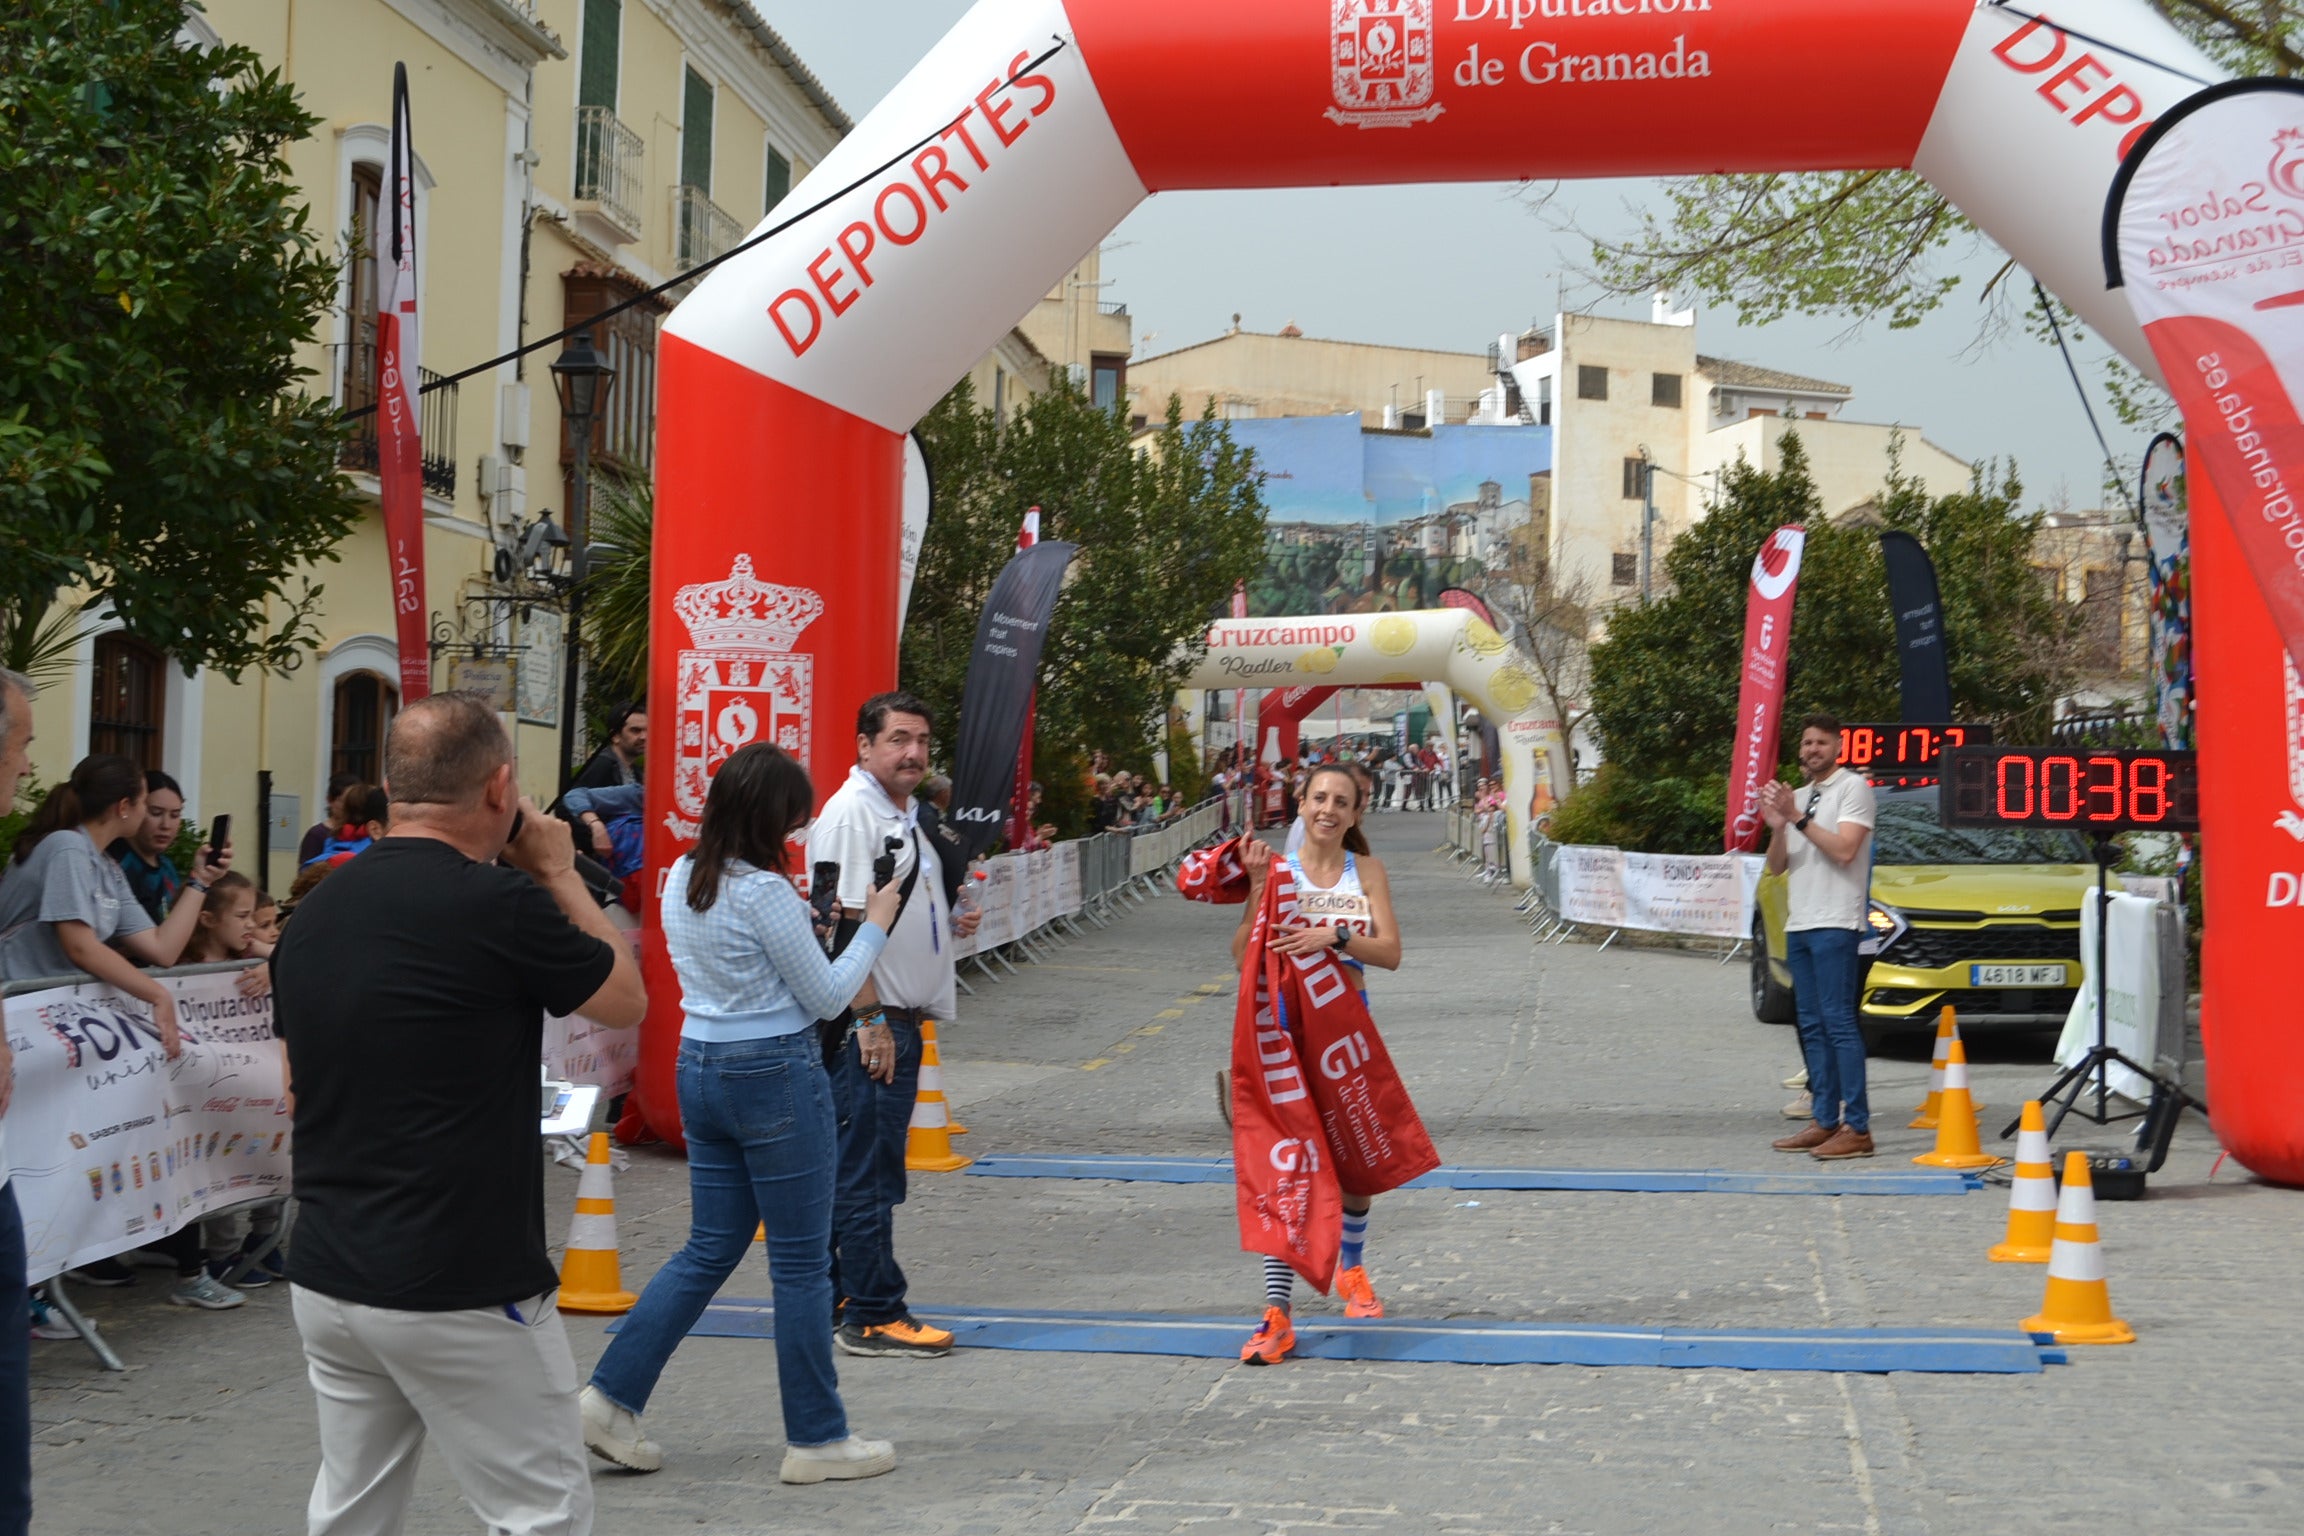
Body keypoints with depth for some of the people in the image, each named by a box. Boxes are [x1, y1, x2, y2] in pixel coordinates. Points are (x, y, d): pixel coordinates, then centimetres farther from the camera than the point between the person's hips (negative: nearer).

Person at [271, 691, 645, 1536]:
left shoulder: (314, 912, 6)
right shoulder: (499, 904, -16)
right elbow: (627, 1001, 1)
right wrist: (559, 873, 10)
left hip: (325, 1277, 7)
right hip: (462, 1292, -7)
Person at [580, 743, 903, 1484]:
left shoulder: (681, 879, 5)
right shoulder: (764, 892, -19)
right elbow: (826, 997, -9)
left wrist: (806, 919, 12)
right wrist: (874, 928, 3)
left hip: (700, 1066, 8)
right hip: (777, 1073, -8)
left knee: (708, 1250, 16)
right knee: (801, 1264, 4)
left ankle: (612, 1397, 10)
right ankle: (816, 1438, 13)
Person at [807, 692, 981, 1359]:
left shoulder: (901, 814, 17)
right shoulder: (852, 811, -15)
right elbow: (842, 921, -21)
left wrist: (949, 923, 11)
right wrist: (869, 1018, -23)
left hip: (898, 1022, 10)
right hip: (868, 1026, -10)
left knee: (865, 1171, 16)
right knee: (866, 1173, -4)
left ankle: (840, 1298, 25)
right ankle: (874, 1317, 2)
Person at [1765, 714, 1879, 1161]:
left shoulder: (1853, 788, -3)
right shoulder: (1799, 796, 19)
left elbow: (1844, 849, -15)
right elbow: (1777, 866, 15)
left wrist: (1798, 818, -13)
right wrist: (1777, 827, -3)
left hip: (1835, 923, -8)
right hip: (1799, 923, 8)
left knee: (1838, 1022, -12)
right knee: (1812, 1025, 7)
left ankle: (1857, 1128, -13)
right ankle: (1825, 1121, 10)